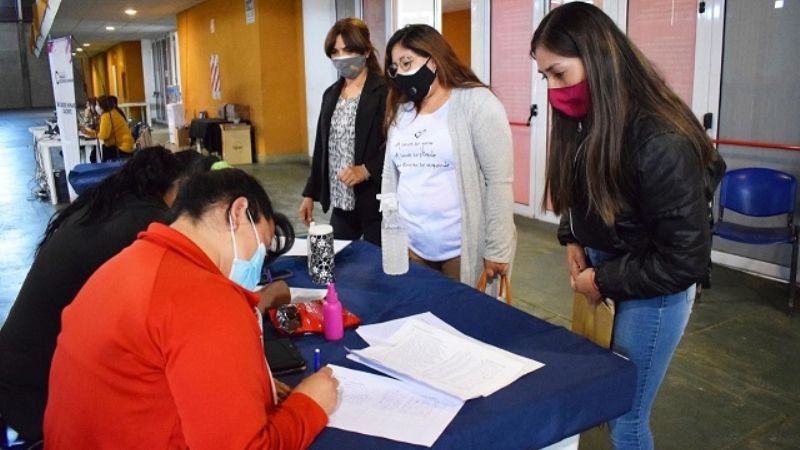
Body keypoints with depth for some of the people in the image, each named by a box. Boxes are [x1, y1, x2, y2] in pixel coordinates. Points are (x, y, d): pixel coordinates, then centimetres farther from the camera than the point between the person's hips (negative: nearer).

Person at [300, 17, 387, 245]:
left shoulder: (385, 92, -9)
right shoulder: (331, 94, 13)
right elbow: (321, 147, 16)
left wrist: (366, 170, -24)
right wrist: (310, 193, 15)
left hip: (374, 200, -6)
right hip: (340, 201, 6)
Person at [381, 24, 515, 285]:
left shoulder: (477, 102, -10)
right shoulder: (400, 111, 10)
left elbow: (499, 180, -13)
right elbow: (390, 176, 13)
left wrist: (497, 250, -15)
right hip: (410, 247, 6)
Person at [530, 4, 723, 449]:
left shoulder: (661, 143, -27)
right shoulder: (588, 121, -2)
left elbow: (684, 260, -23)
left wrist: (602, 280, -15)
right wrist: (574, 239, -2)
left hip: (652, 294, -7)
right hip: (606, 275, 7)